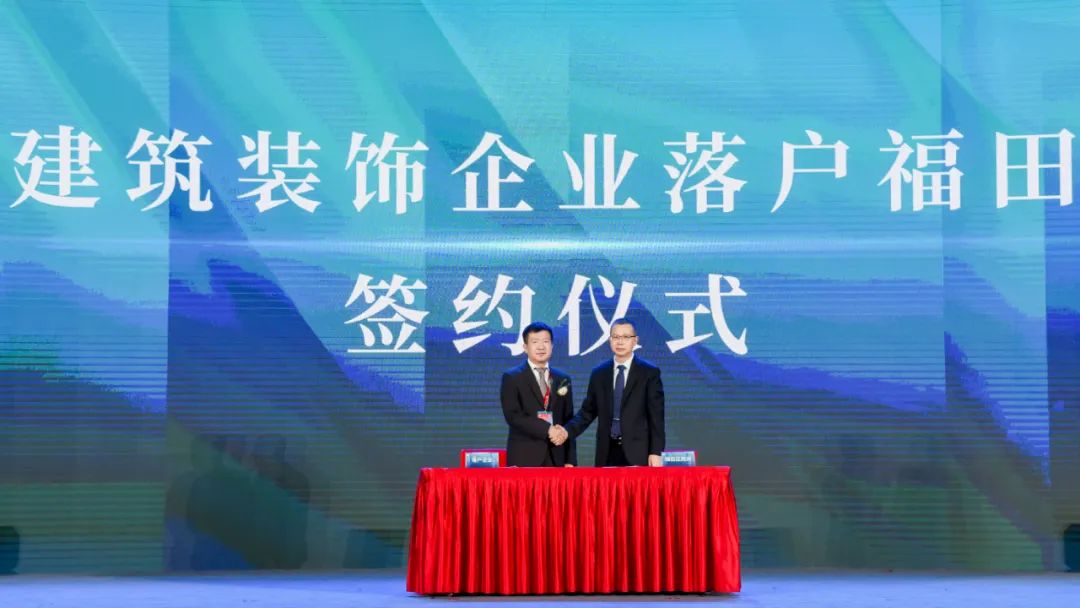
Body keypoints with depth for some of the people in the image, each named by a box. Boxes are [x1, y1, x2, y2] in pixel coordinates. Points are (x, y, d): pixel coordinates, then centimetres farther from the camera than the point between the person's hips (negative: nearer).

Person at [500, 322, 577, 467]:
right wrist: (547, 430, -17)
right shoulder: (512, 378, 2)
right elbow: (513, 416, -10)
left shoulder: (563, 380, 14)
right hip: (524, 458, -3)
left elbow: (568, 421, 13)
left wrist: (570, 460, 5)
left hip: (556, 458, 3)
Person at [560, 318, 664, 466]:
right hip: (607, 452, 3)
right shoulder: (599, 373, 11)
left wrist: (656, 452, -9)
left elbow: (656, 416, -2)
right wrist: (567, 431, -6)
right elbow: (587, 412, 11)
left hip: (637, 453, -3)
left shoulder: (649, 372, 1)